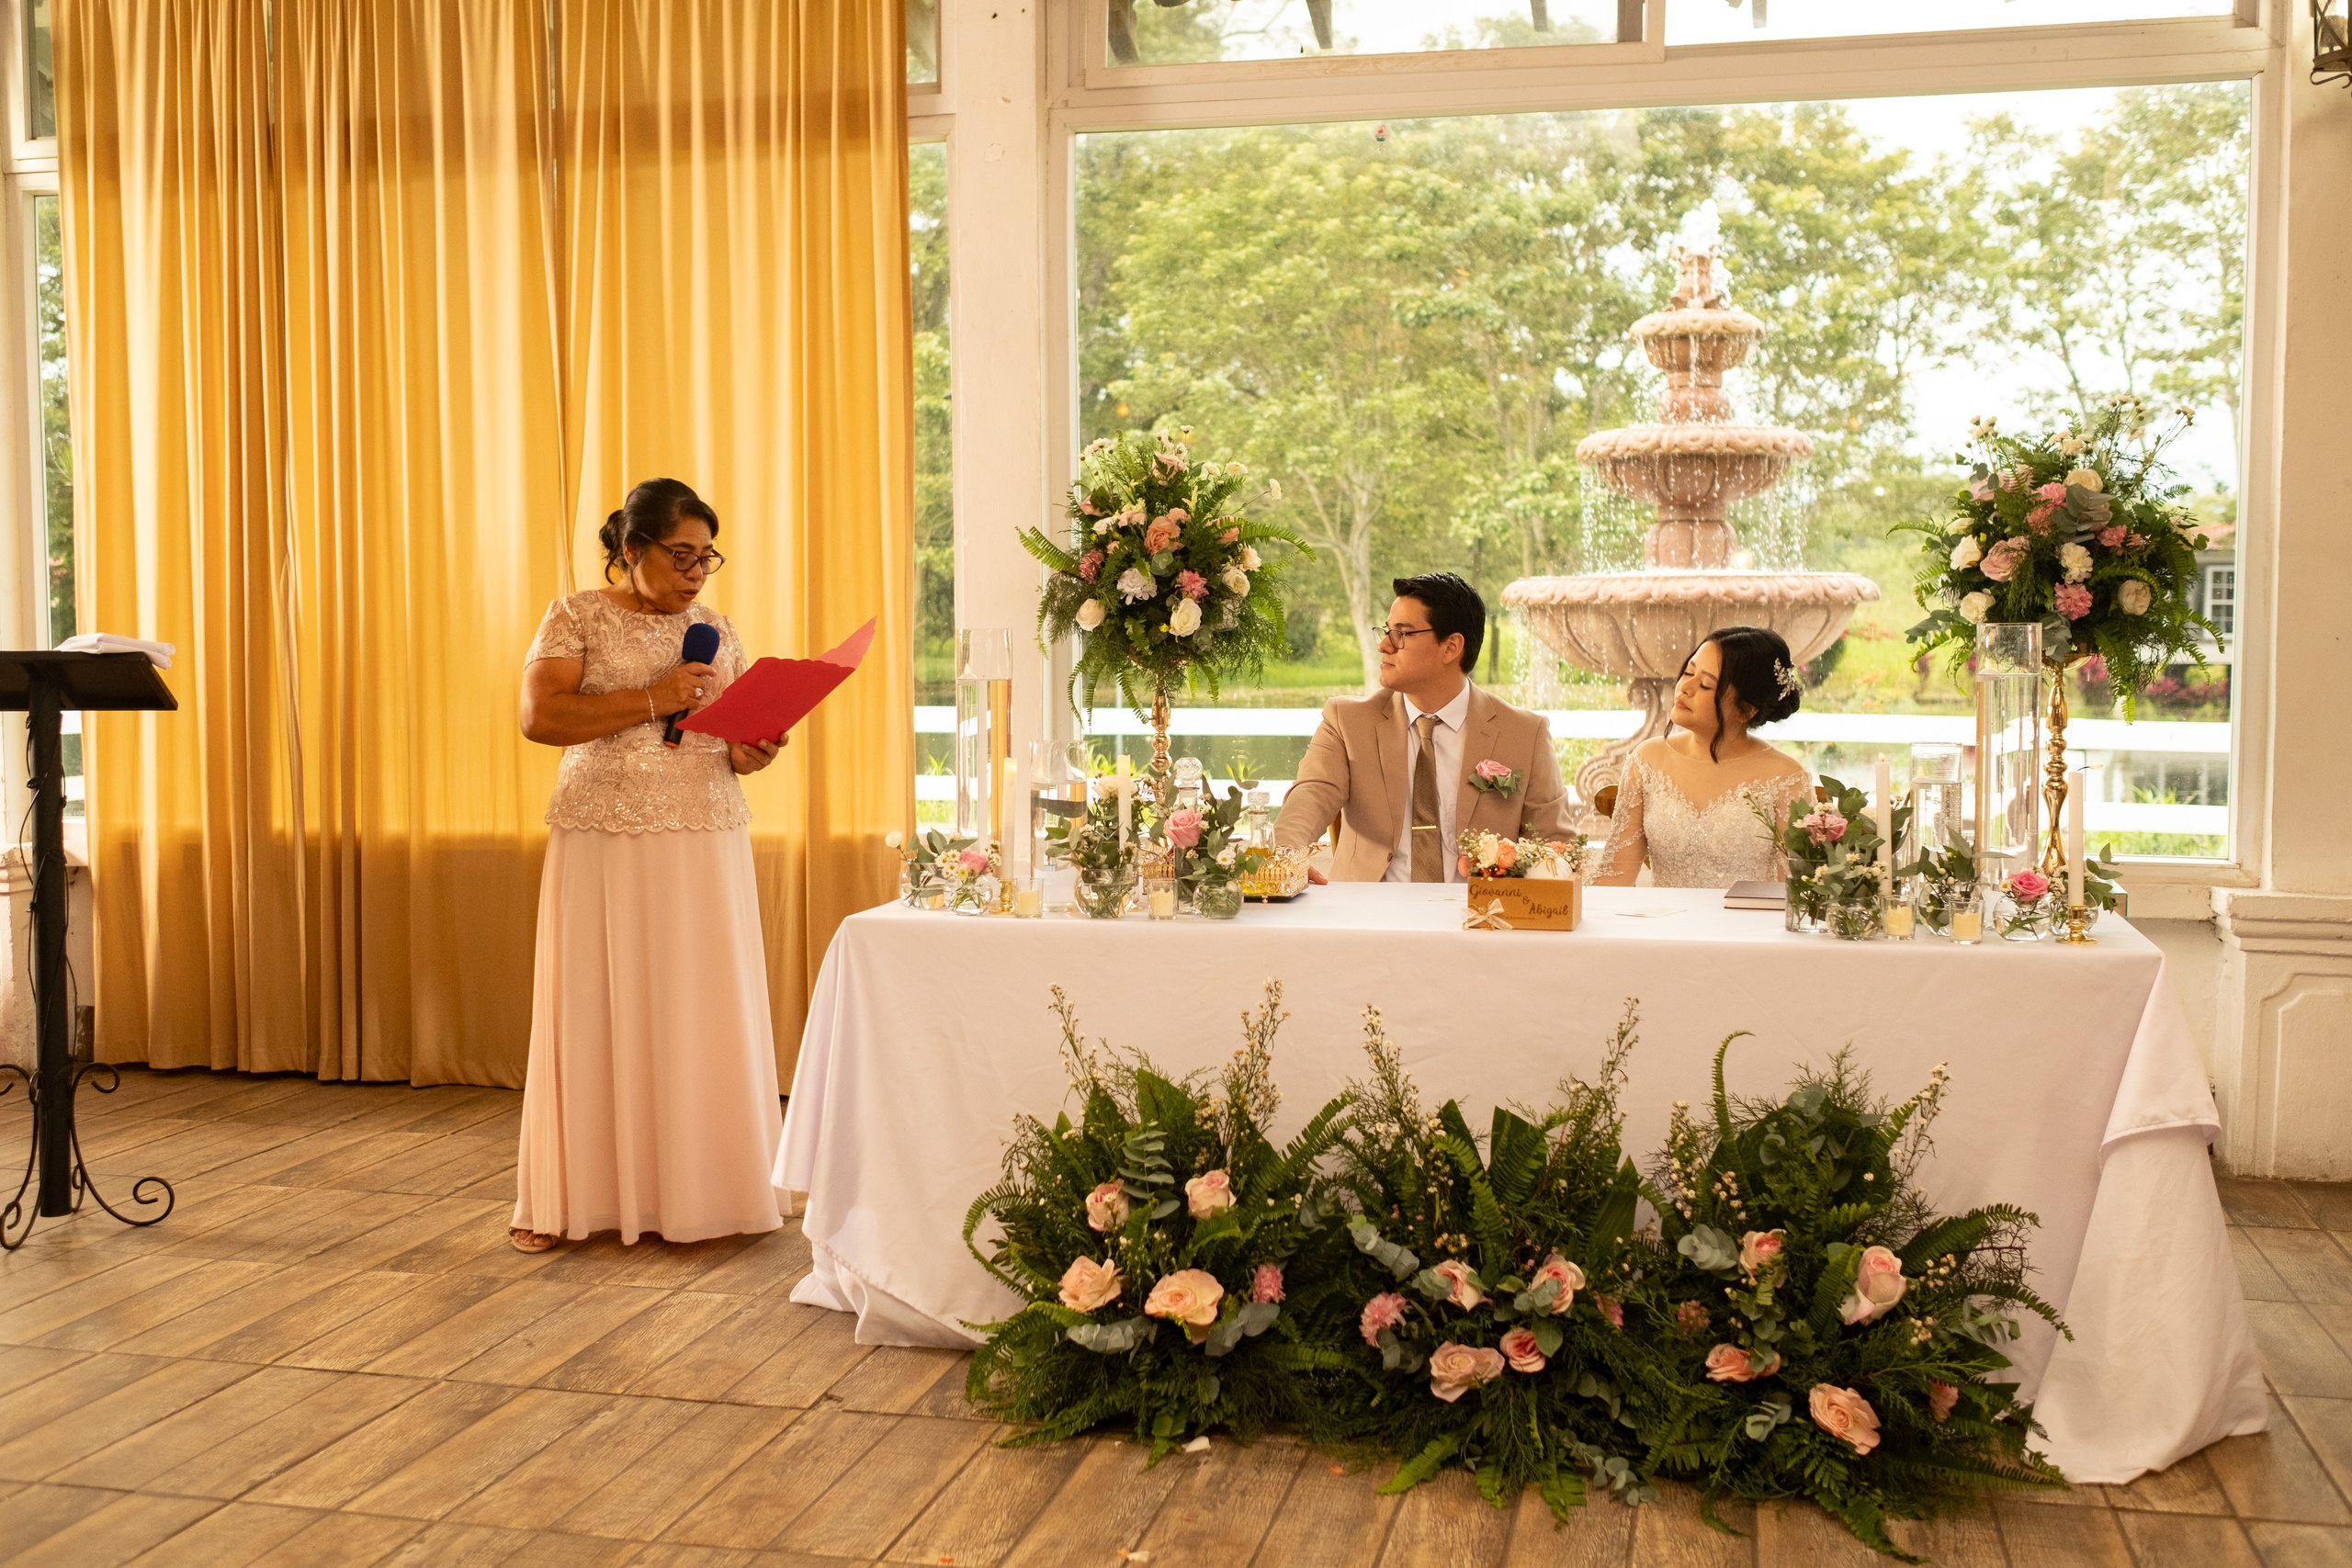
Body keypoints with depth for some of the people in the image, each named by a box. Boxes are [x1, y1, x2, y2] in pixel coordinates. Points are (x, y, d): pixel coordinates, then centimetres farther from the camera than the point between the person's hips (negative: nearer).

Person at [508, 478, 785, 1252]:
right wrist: (653, 700, -18)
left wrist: (748, 753, -8)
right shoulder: (577, 618, 1)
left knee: (704, 1012, 2)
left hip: (706, 846, 4)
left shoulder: (716, 630, 13)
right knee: (595, 1011, -1)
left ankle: (699, 1188, 10)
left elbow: (742, 732, 16)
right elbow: (539, 715, -11)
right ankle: (568, 1197, 8)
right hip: (606, 841, -3)